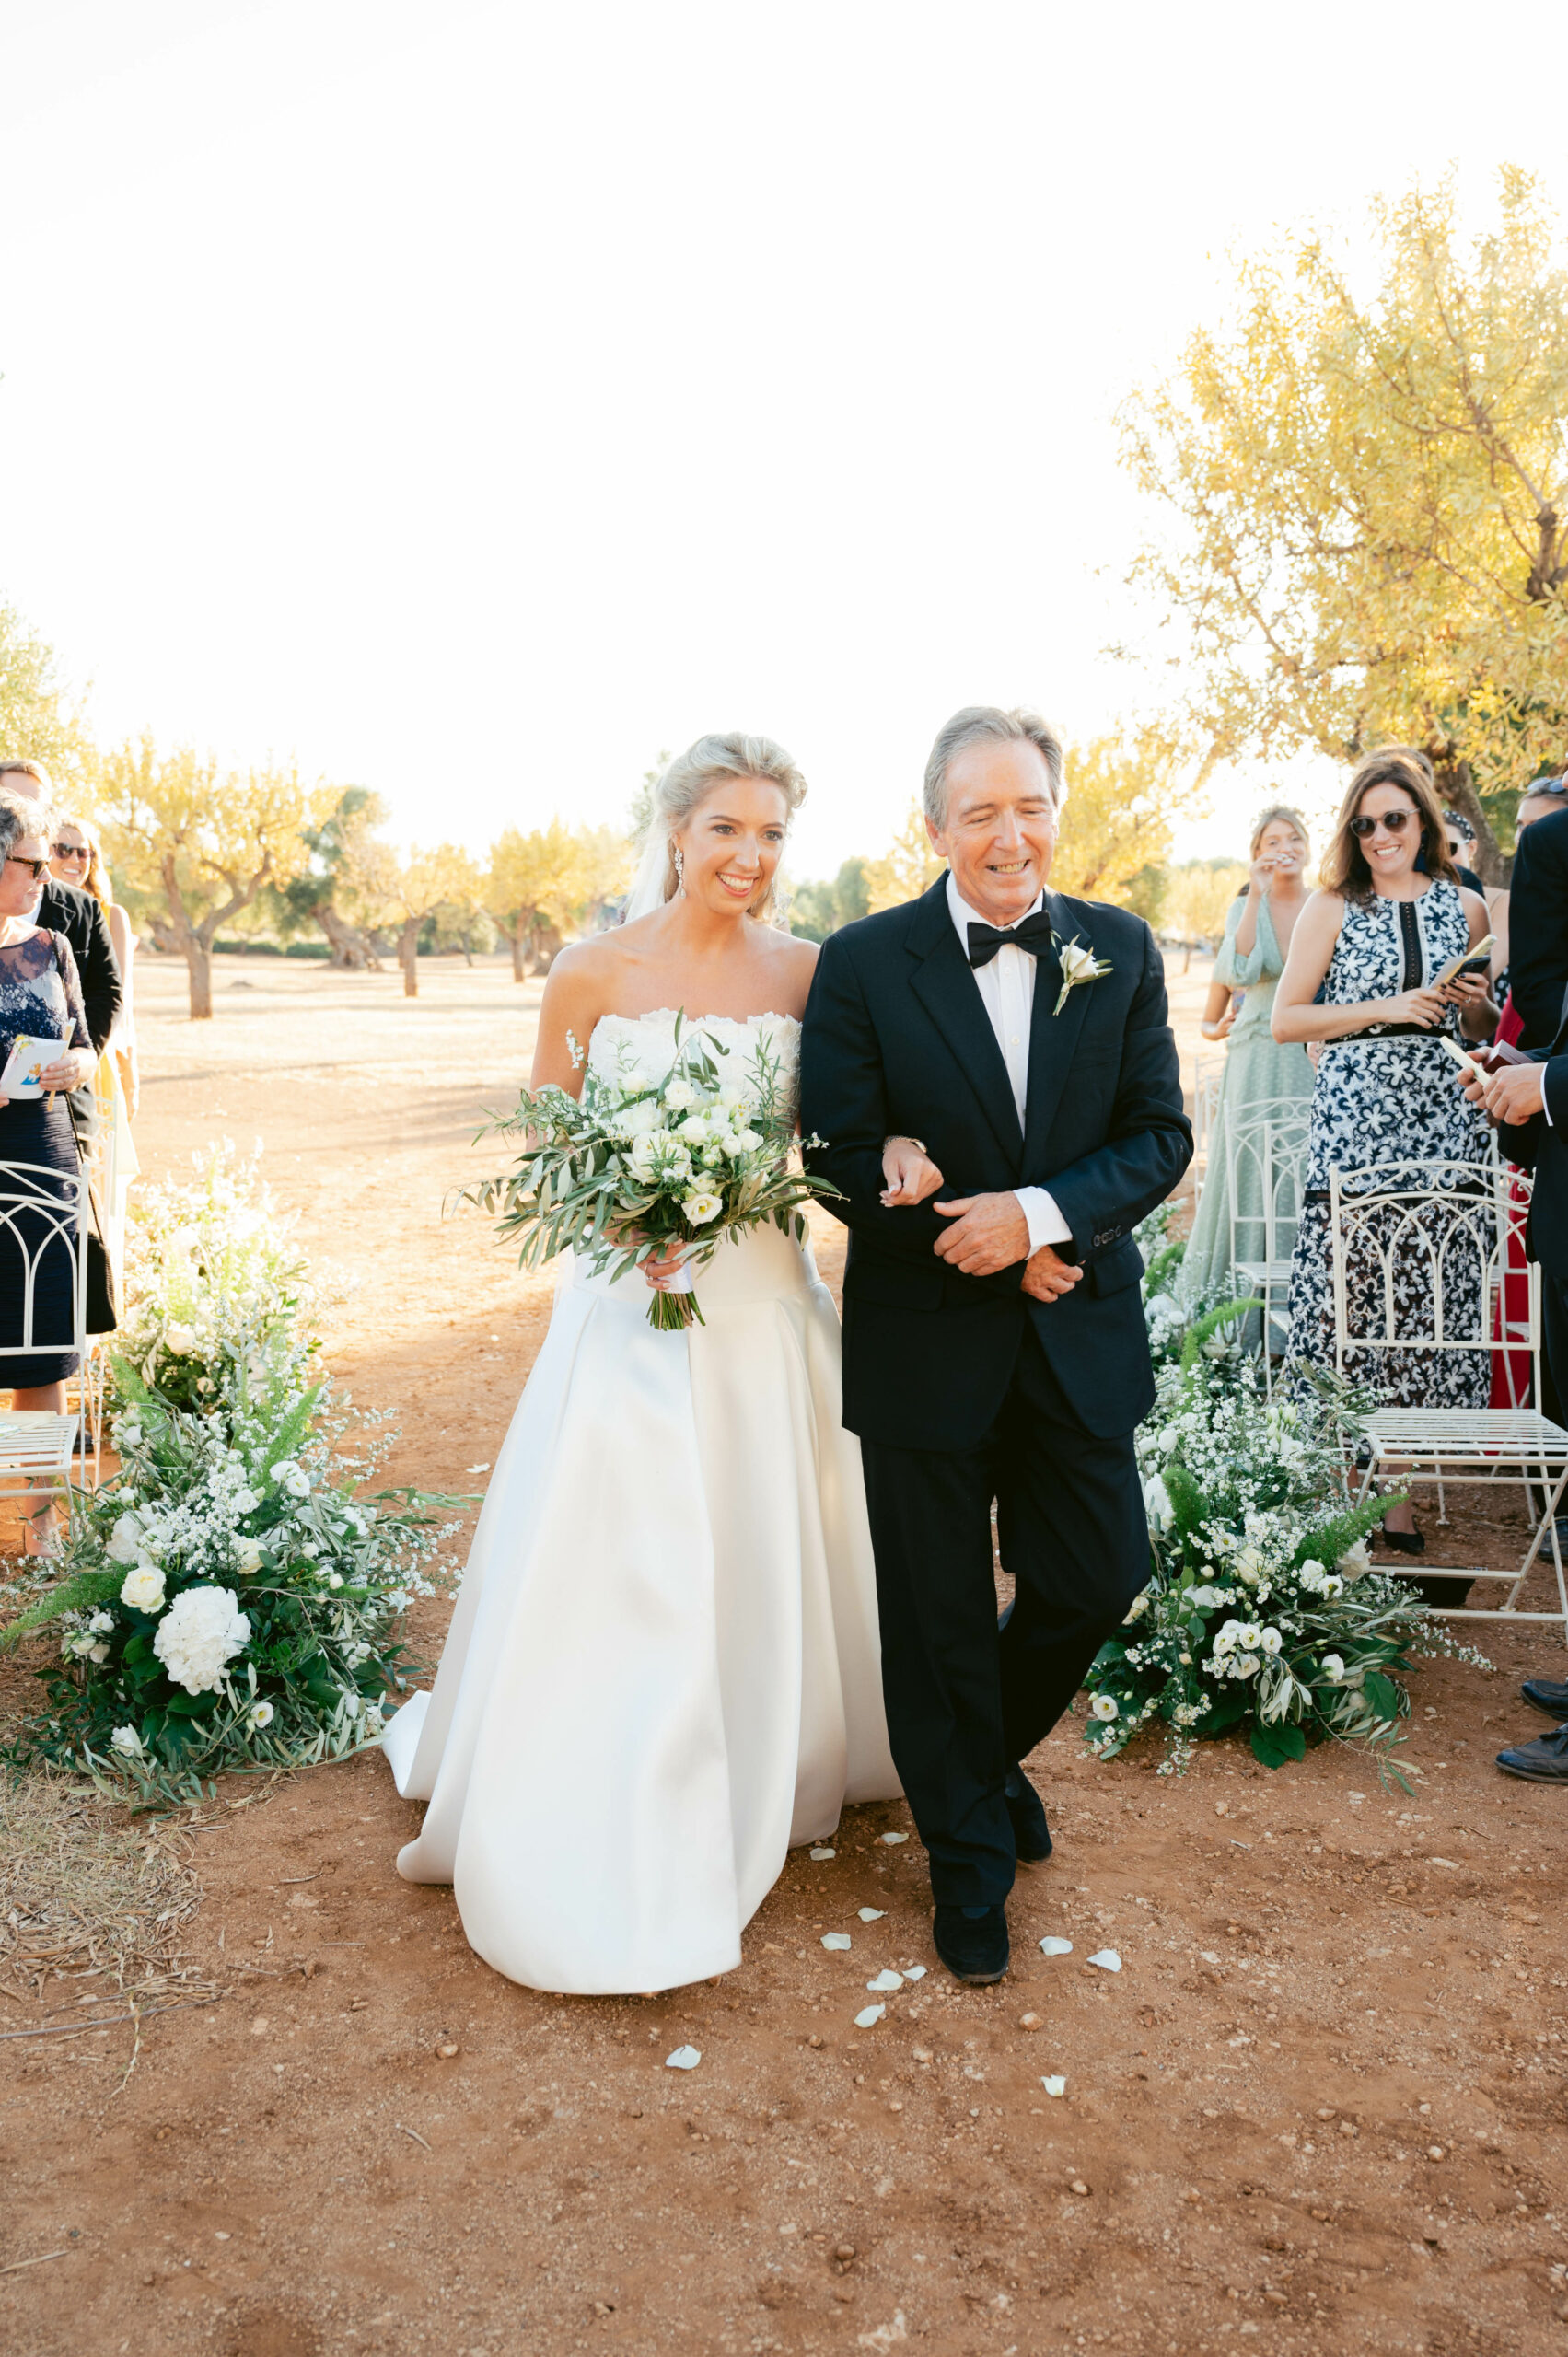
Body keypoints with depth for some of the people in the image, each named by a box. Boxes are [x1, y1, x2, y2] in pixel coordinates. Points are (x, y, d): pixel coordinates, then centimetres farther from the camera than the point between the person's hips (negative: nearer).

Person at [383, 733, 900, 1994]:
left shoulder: (807, 970, 0)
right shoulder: (594, 970, -5)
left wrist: (887, 1155, -18)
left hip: (765, 1300, 2)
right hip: (631, 1303, -2)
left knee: (768, 1554, 14)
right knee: (611, 1567, 3)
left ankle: (775, 1770, 39)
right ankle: (604, 1846, 22)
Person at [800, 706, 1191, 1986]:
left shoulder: (1121, 949, 0)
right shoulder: (864, 962, -8)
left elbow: (1161, 1136, -2)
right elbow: (841, 1162, -8)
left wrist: (1038, 1213, -19)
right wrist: (984, 1249, -14)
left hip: (1081, 1340, 3)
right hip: (926, 1343, -2)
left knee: (1097, 1580, 12)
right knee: (940, 1622, 10)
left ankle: (993, 1750, 44)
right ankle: (970, 1855, 34)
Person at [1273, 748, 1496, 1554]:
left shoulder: (1464, 907, 14)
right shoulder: (1333, 907, 6)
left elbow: (1483, 1029, 22)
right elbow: (1285, 1019, 0)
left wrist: (1476, 1005, -1)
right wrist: (1388, 1009, -8)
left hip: (1442, 1122, 2)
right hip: (1355, 1121, -2)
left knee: (1429, 1294, 0)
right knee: (1346, 1285, -6)